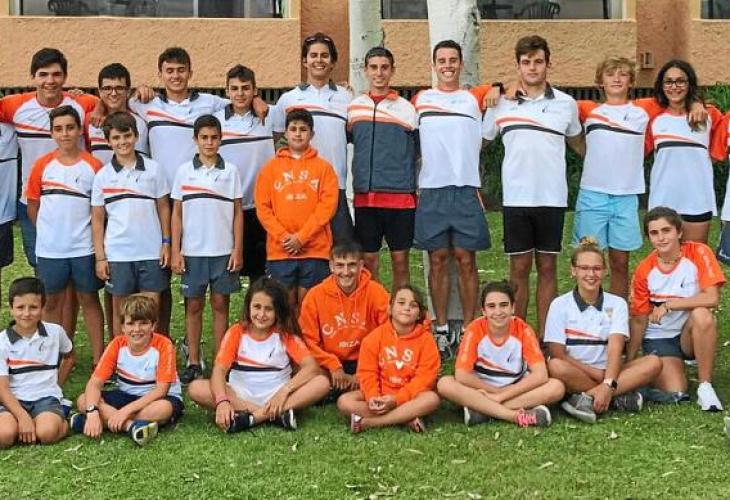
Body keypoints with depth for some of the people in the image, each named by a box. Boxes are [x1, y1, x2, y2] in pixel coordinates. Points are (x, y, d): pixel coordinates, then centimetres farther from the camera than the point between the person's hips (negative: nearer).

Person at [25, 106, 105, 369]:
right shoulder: (43, 165, 0)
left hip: (84, 248, -1)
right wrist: (50, 230, 5)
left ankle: (98, 359, 12)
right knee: (52, 301, 11)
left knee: (89, 299, 7)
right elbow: (32, 205, 7)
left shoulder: (93, 166, -4)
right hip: (49, 249, 2)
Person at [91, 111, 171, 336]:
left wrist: (166, 243, 0)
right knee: (121, 311, 9)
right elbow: (97, 219, 4)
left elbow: (163, 207, 6)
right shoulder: (103, 176, 1)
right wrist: (100, 257, -1)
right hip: (117, 254, 0)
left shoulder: (153, 168, 2)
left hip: (152, 252, 0)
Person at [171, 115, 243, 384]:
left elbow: (238, 212, 4)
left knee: (220, 304, 4)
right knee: (193, 306, 5)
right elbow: (177, 213, 6)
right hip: (192, 251, 1)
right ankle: (193, 362, 11)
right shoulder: (184, 171, 5)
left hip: (223, 251, 0)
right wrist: (175, 251, 0)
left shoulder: (230, 170, 3)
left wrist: (238, 249, -3)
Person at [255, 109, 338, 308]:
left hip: (315, 249, -1)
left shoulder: (323, 167, 5)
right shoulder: (271, 167, 9)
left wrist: (301, 237, -11)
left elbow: (327, 205, -3)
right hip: (279, 250, 1)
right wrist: (283, 236, -9)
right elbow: (262, 207, 3)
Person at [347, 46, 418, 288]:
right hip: (365, 196, 2)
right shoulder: (353, 107, 9)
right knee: (368, 260, 5)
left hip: (400, 196, -2)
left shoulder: (407, 108, 4)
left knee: (400, 259, 3)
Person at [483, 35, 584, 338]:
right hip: (515, 199, -1)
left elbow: (577, 142, 22)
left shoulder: (566, 104, 5)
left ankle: (545, 337, 13)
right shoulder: (501, 104, 3)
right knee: (519, 268, 4)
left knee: (547, 268, 6)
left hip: (552, 198, 1)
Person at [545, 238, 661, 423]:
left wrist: (608, 384, -26)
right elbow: (557, 354, -7)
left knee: (653, 363, -20)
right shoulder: (560, 305, -1)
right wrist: (595, 373, -13)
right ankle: (618, 398, -24)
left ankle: (587, 398, -29)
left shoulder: (616, 304, 3)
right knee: (556, 367, -35)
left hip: (608, 372, 3)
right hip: (574, 374, -2)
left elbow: (615, 349, -10)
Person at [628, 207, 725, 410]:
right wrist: (628, 363, -4)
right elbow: (639, 320, 0)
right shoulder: (644, 270, -5)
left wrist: (668, 305, -23)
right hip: (659, 338, 0)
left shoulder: (698, 253, -10)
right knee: (675, 394, -23)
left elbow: (712, 298, -22)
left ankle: (705, 386, -21)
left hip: (692, 335, 0)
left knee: (702, 314, -35)